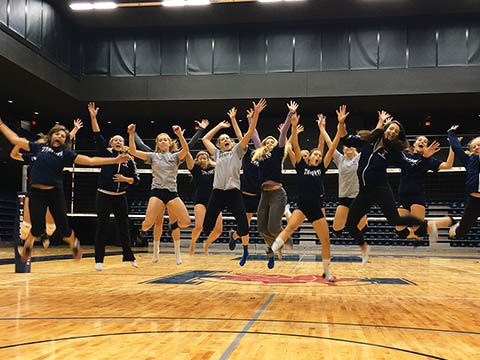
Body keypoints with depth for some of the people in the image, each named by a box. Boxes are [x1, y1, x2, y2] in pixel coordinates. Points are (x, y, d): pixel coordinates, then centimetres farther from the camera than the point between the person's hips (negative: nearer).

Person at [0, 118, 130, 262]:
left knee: (63, 227, 0)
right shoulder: (40, 147, 9)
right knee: (38, 228, -4)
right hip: (36, 192, 0)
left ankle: (74, 243, 32)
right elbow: (15, 139, 14)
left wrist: (114, 160, -7)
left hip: (55, 193, 0)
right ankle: (29, 243, 31)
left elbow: (90, 160, 0)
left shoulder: (66, 153, 6)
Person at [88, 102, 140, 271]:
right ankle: (99, 260, 6)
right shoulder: (106, 153, 0)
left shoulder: (129, 160, 5)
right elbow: (97, 137, -10)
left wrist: (126, 179, -13)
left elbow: (136, 179, 6)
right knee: (101, 227, -1)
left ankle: (129, 257, 22)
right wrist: (93, 117, -18)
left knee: (124, 227, 9)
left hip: (120, 197, 2)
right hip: (104, 196, -2)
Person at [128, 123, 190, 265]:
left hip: (172, 192, 1)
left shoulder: (175, 156, 11)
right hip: (157, 192, -1)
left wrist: (180, 134, -25)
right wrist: (131, 134, -9)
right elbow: (133, 151, 1)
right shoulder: (153, 156, 12)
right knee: (149, 222, -18)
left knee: (186, 222, -13)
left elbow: (185, 149, -11)